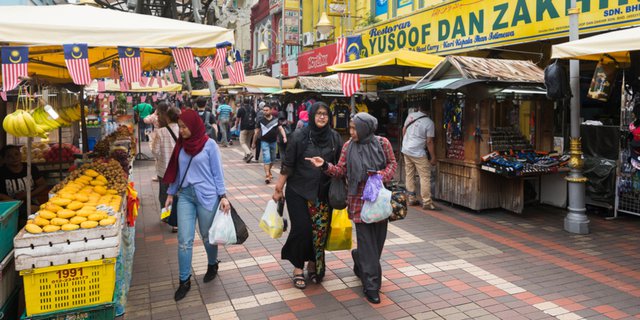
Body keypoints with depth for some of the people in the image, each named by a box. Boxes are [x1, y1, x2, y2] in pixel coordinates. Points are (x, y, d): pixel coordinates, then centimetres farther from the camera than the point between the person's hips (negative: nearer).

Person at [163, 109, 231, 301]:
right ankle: (184, 281, 13)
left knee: (207, 236, 12)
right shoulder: (181, 145, 6)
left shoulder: (209, 145, -8)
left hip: (206, 196, -3)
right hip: (185, 195, 4)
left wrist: (223, 196, -10)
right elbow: (177, 172, 14)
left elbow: (217, 172, -5)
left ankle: (212, 266, 38)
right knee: (184, 240, 0)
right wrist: (170, 193, 14)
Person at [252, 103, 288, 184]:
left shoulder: (275, 119, 0)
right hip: (264, 142, -3)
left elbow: (281, 128, 1)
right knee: (266, 158, -13)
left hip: (273, 142, 3)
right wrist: (253, 143, 9)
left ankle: (269, 171, 37)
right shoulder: (261, 121, -2)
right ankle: (267, 176, -14)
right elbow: (256, 132, 5)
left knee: (272, 158, 15)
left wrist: (284, 137, -17)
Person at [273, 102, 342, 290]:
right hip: (299, 191, -2)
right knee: (302, 229, -2)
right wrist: (278, 189, -3)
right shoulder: (299, 136, -6)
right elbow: (288, 165, -3)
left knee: (320, 230, 3)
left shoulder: (335, 137, 2)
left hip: (324, 193, 3)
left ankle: (313, 264, 24)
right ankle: (298, 268, 15)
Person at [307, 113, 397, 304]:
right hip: (359, 199, -1)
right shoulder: (348, 146, 0)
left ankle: (360, 262, 43)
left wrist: (383, 175, -13)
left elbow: (392, 163, 5)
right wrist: (325, 165, -18)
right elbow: (340, 171, -1)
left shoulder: (382, 143, -2)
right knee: (367, 242, 0)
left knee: (378, 239, 12)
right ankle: (371, 285, 9)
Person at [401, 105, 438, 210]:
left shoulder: (411, 115, 1)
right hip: (418, 153, -7)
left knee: (410, 175, 14)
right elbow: (429, 142, -13)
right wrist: (433, 157, -6)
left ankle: (411, 199, 19)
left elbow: (404, 130, 13)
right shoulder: (429, 123, -15)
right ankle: (427, 202, -2)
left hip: (406, 150, 7)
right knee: (425, 177, -1)